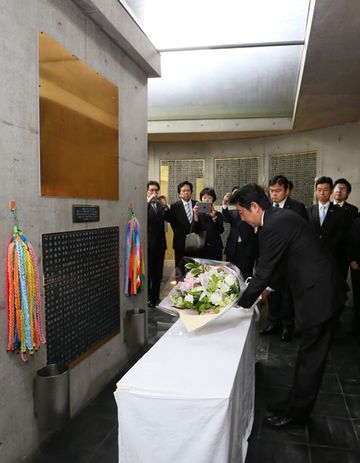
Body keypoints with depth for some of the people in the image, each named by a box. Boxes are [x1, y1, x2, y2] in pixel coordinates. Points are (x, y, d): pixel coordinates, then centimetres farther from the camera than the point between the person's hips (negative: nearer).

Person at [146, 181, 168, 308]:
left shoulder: (161, 205, 10)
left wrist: (165, 206, -14)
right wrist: (148, 202, -23)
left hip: (160, 243, 4)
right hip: (148, 243, -4)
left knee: (158, 273, 10)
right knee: (147, 272, 1)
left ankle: (155, 298, 21)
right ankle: (146, 298, 12)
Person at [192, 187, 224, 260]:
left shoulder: (218, 214, 5)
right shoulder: (198, 214, 4)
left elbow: (221, 230, -8)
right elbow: (195, 231, -7)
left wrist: (214, 217, -21)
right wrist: (195, 215, -19)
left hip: (215, 249, 0)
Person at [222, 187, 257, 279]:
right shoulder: (232, 210, 11)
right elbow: (227, 219, -8)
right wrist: (225, 204, -27)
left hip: (247, 248, -3)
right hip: (233, 247, 3)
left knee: (245, 276, -1)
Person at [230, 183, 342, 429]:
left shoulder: (274, 227, -24)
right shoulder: (280, 216, 7)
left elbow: (263, 272, -20)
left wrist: (241, 304, -9)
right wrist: (266, 286, 16)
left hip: (317, 295, -10)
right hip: (318, 288, 10)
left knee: (310, 358, 6)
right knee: (308, 355, 19)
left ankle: (297, 412, 21)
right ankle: (297, 403, 35)